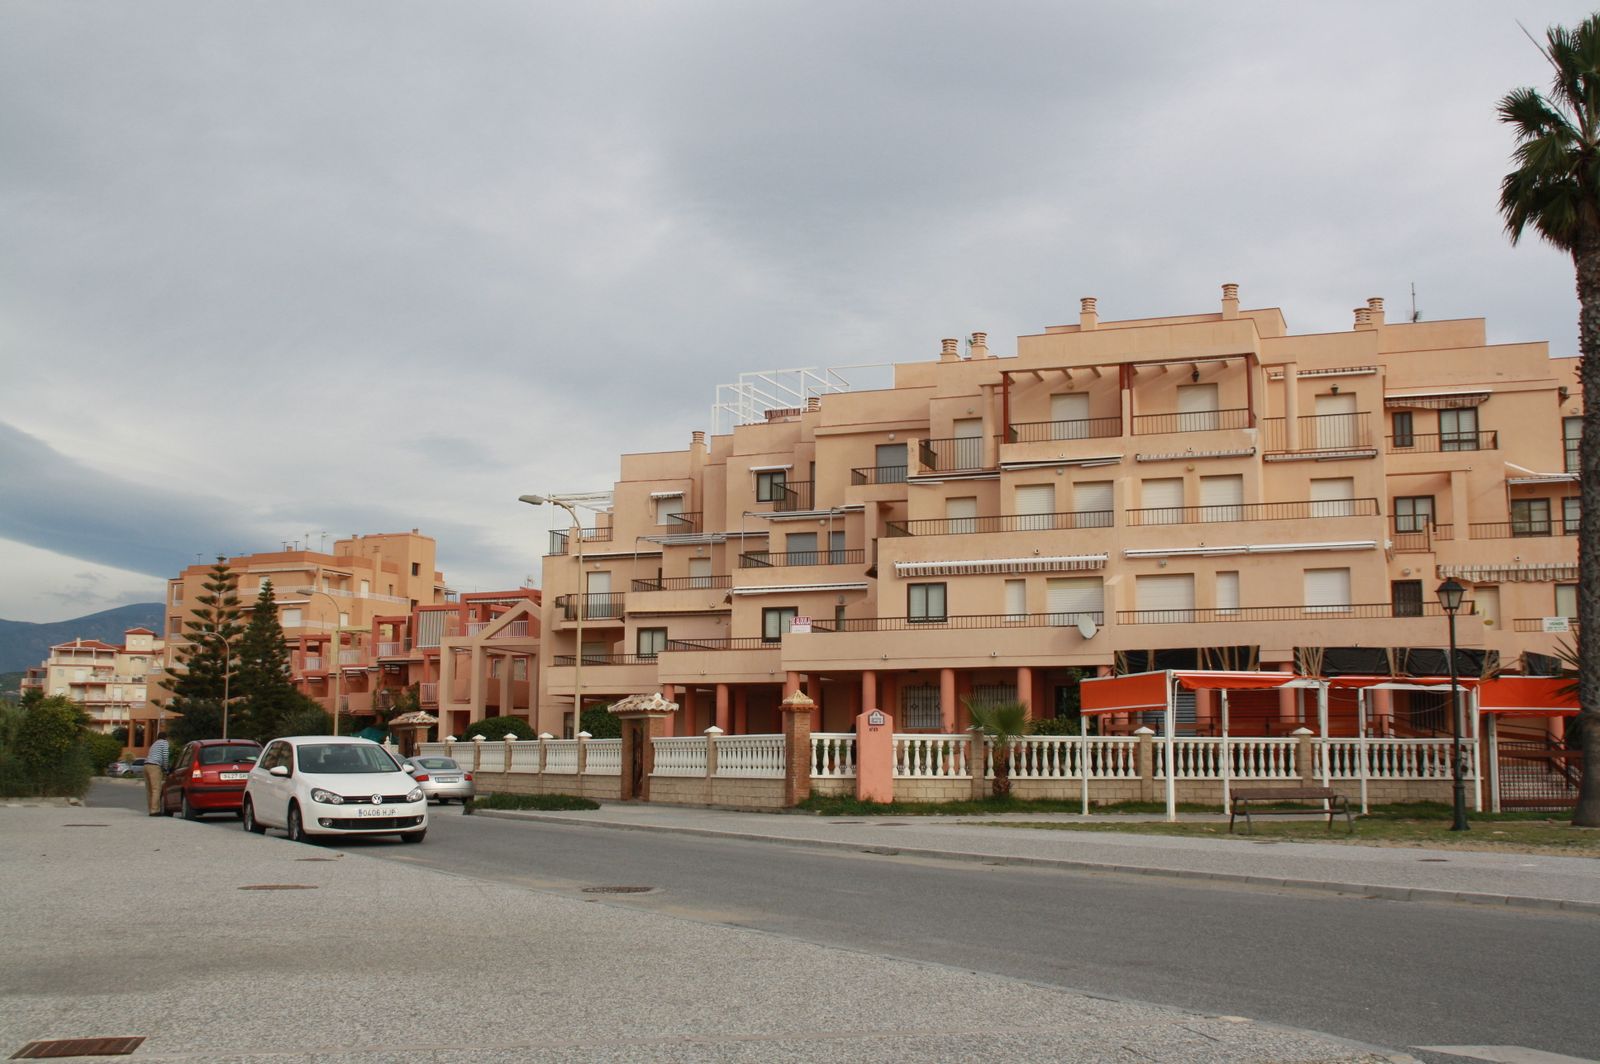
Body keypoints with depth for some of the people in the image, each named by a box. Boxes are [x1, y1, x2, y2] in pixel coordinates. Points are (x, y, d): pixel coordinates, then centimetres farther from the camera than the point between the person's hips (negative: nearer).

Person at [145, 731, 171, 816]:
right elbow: (165, 756, -5)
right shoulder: (165, 743, 8)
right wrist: (165, 769, 5)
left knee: (149, 790, 9)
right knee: (156, 789, -11)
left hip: (146, 765, 8)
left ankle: (151, 810, 10)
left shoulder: (154, 744, 32)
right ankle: (154, 810, -18)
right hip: (154, 766, -8)